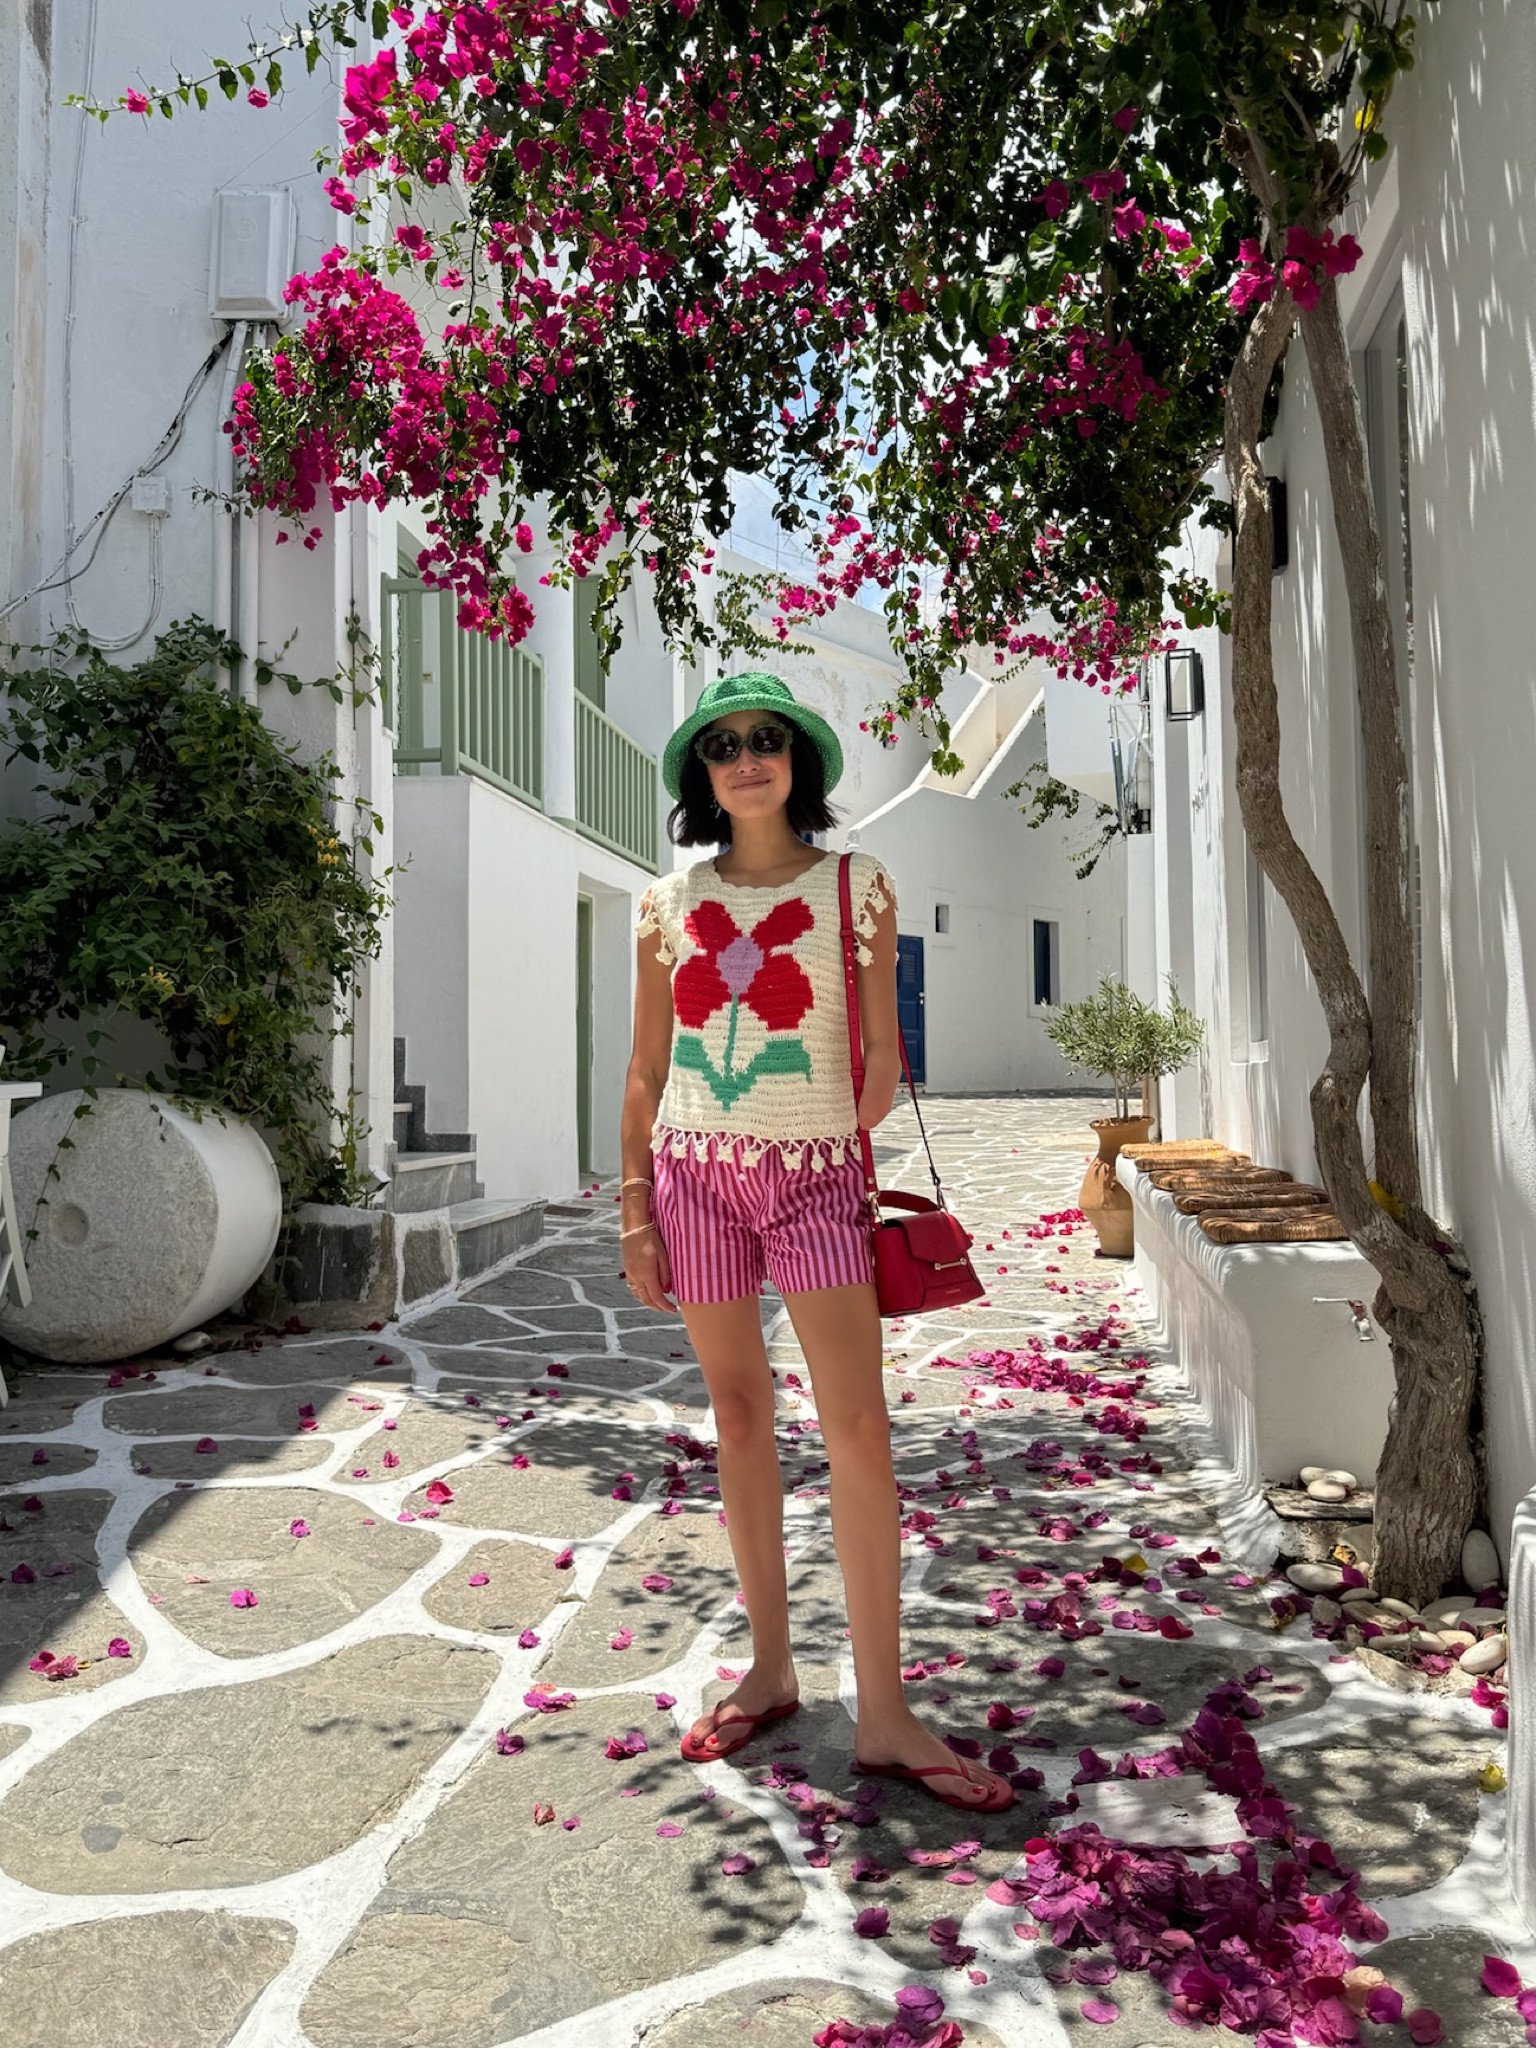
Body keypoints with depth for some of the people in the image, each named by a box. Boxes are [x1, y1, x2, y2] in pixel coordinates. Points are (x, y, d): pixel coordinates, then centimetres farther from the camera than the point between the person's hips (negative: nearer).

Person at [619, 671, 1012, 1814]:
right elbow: (646, 1072, 8)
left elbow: (883, 1057, 4)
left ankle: (884, 1713, 4)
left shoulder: (856, 886, 3)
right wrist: (636, 1213, 5)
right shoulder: (672, 904, 7)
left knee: (859, 1427, -6)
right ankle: (771, 1669, 24)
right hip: (695, 1172, 2)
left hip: (814, 1172, -2)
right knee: (740, 1418, 9)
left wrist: (843, 1136, -5)